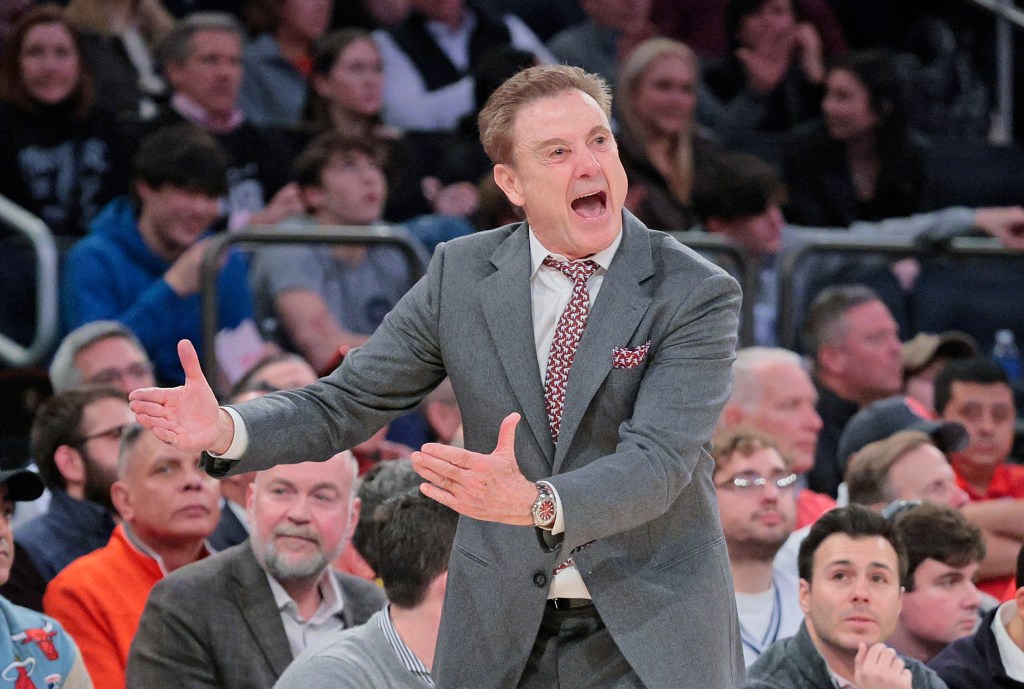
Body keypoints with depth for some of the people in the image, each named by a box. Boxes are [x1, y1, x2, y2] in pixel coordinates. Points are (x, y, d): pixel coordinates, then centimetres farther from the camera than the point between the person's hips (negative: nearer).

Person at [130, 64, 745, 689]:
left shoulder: (698, 295, -10)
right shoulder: (462, 274, 2)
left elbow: (658, 461, -22)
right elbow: (348, 403, 3)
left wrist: (536, 504, -40)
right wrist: (227, 431, -17)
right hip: (502, 634, 3)